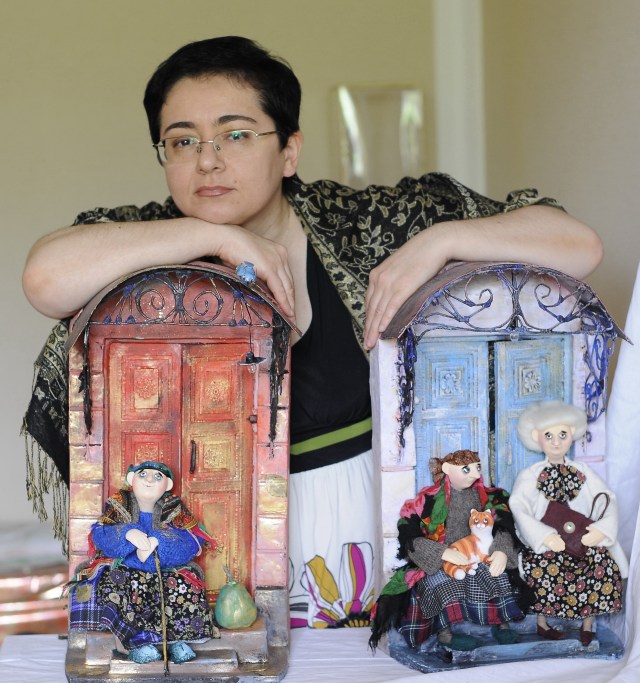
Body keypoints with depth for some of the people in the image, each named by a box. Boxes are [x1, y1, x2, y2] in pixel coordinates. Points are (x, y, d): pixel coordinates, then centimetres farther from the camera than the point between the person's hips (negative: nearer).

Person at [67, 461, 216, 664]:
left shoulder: (174, 508, 3)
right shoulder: (118, 504, 4)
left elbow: (191, 542, -13)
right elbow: (100, 535, -11)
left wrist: (158, 542, -30)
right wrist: (128, 533, -32)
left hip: (166, 571, 0)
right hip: (124, 569, 0)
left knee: (184, 587, -30)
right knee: (111, 586, -32)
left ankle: (177, 638, -21)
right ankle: (139, 641, -31)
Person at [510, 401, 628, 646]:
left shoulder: (582, 472, 12)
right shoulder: (530, 475, 2)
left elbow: (608, 500, 5)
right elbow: (518, 507, -12)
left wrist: (602, 529, -14)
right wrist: (544, 537, -24)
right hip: (546, 542, -3)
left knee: (604, 567, -20)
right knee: (540, 568, -29)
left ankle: (587, 624, 2)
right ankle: (542, 624, -3)